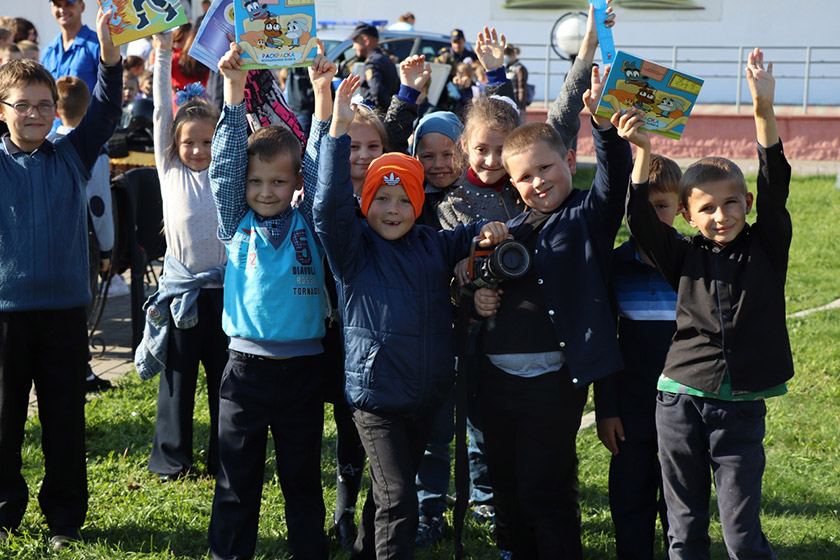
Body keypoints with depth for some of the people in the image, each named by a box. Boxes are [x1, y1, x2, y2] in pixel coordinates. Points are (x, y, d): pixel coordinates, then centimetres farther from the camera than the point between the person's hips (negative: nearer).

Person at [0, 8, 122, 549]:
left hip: (65, 307, 1)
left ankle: (66, 516, 20)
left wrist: (109, 50, -20)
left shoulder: (72, 156, 4)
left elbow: (104, 112, -5)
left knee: (65, 418, 8)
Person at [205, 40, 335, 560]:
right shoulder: (237, 223, 3)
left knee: (303, 478, 11)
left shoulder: (308, 222, 3)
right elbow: (226, 164, -6)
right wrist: (235, 92, -14)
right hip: (246, 366, 0)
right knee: (237, 479, 5)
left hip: (303, 369, 0)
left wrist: (323, 93, -14)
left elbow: (319, 165, -4)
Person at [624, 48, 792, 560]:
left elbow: (775, 188, -9)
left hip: (742, 406, -1)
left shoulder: (767, 248, 3)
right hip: (681, 400, 2)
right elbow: (641, 221, -7)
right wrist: (643, 151, -16)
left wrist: (764, 112, -20)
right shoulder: (685, 258, 5)